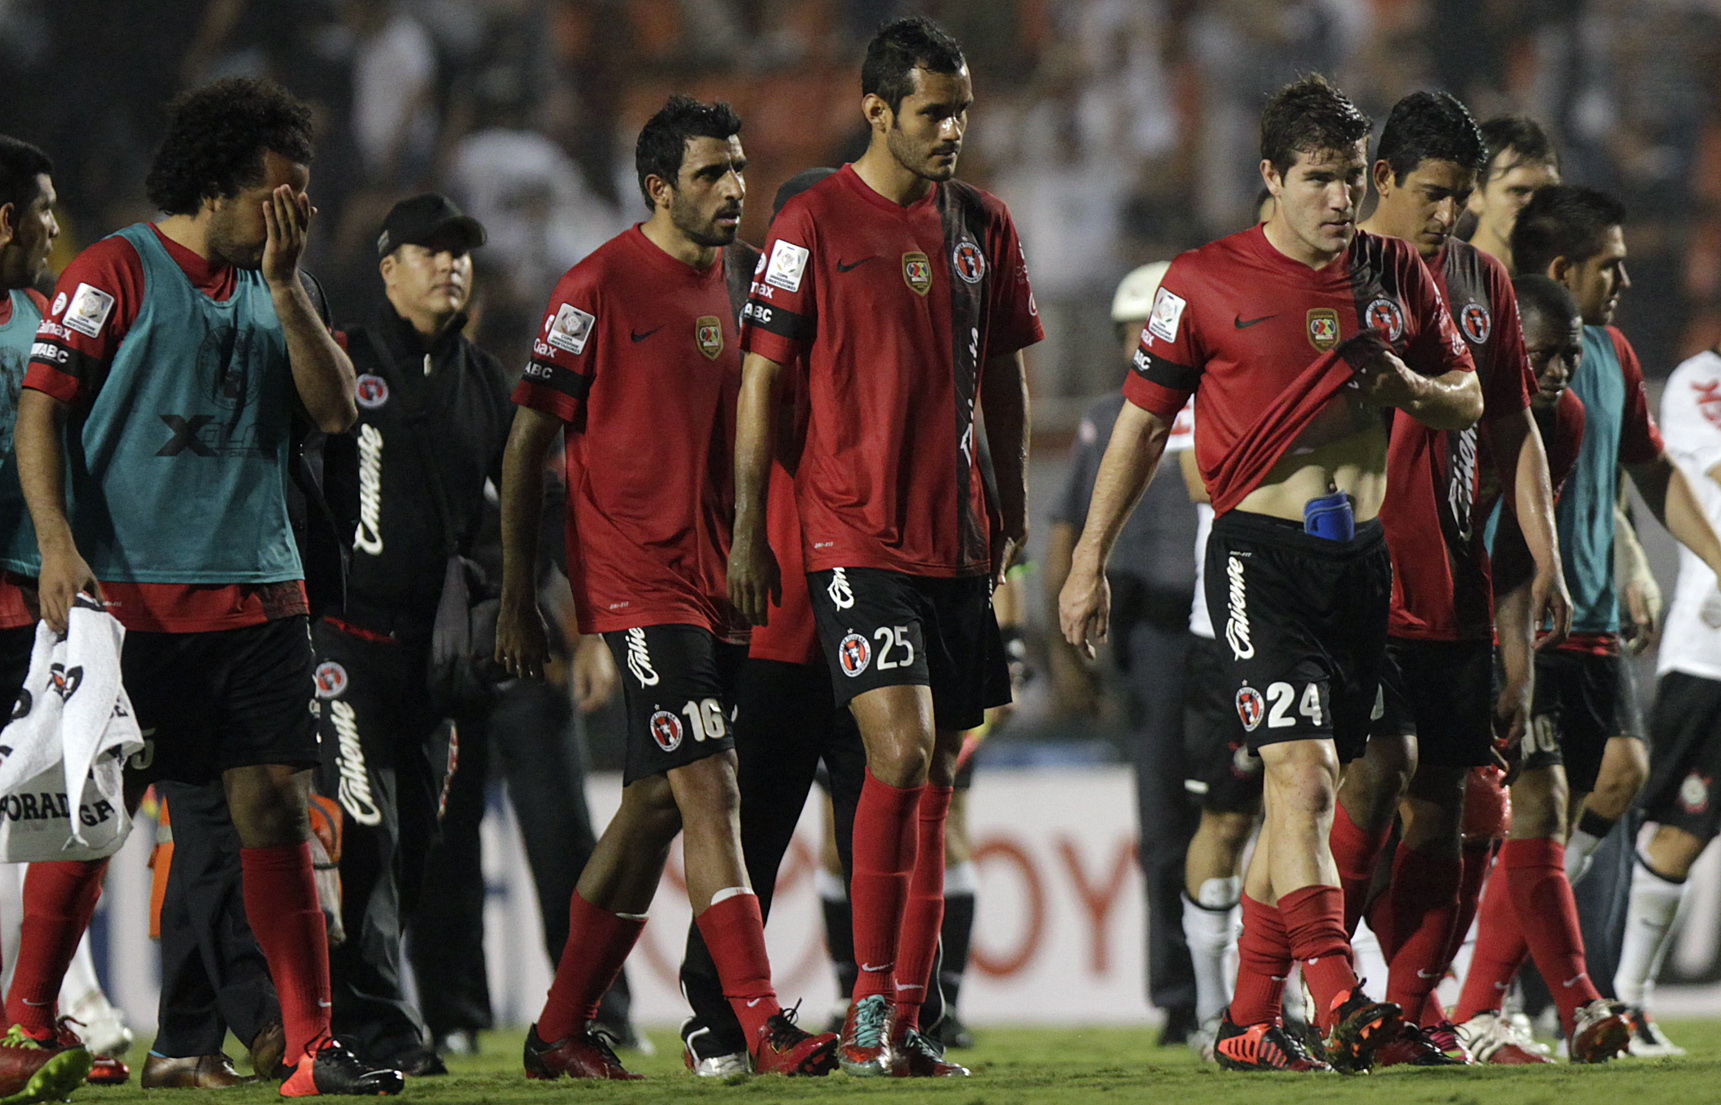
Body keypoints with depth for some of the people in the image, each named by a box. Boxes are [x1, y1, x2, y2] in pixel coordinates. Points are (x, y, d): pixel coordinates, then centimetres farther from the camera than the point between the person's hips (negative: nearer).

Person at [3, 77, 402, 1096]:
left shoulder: (274, 289, 16)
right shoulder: (118, 272, -1)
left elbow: (335, 409, 5)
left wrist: (285, 285, -3)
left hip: (256, 591, 5)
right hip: (126, 592, -5)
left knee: (275, 803, 0)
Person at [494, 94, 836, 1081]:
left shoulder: (731, 282, 14)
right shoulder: (599, 287, -8)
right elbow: (527, 444, -6)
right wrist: (518, 600, -7)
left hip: (716, 580, 8)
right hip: (638, 579, -8)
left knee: (660, 801, 9)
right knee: (709, 791, -15)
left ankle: (563, 1028, 19)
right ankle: (762, 1024, -19)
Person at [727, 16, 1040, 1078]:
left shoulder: (984, 224, 11)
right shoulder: (816, 223, -5)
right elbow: (761, 379, -3)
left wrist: (1012, 511, 18)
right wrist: (749, 531, -4)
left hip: (957, 541, 6)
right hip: (855, 538, -6)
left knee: (936, 779, 6)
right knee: (901, 752, -17)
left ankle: (905, 1021, 10)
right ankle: (870, 1006, -8)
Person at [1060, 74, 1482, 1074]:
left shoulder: (1395, 275, 9)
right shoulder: (1207, 282, -3)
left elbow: (1467, 400, 18)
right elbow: (1143, 423, 4)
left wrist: (1406, 386, -6)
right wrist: (1090, 562, 4)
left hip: (1362, 558, 5)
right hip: (1262, 550, -5)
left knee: (1304, 792, 9)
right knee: (1302, 775, -19)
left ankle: (1250, 1026, 16)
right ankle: (1340, 1006, -29)